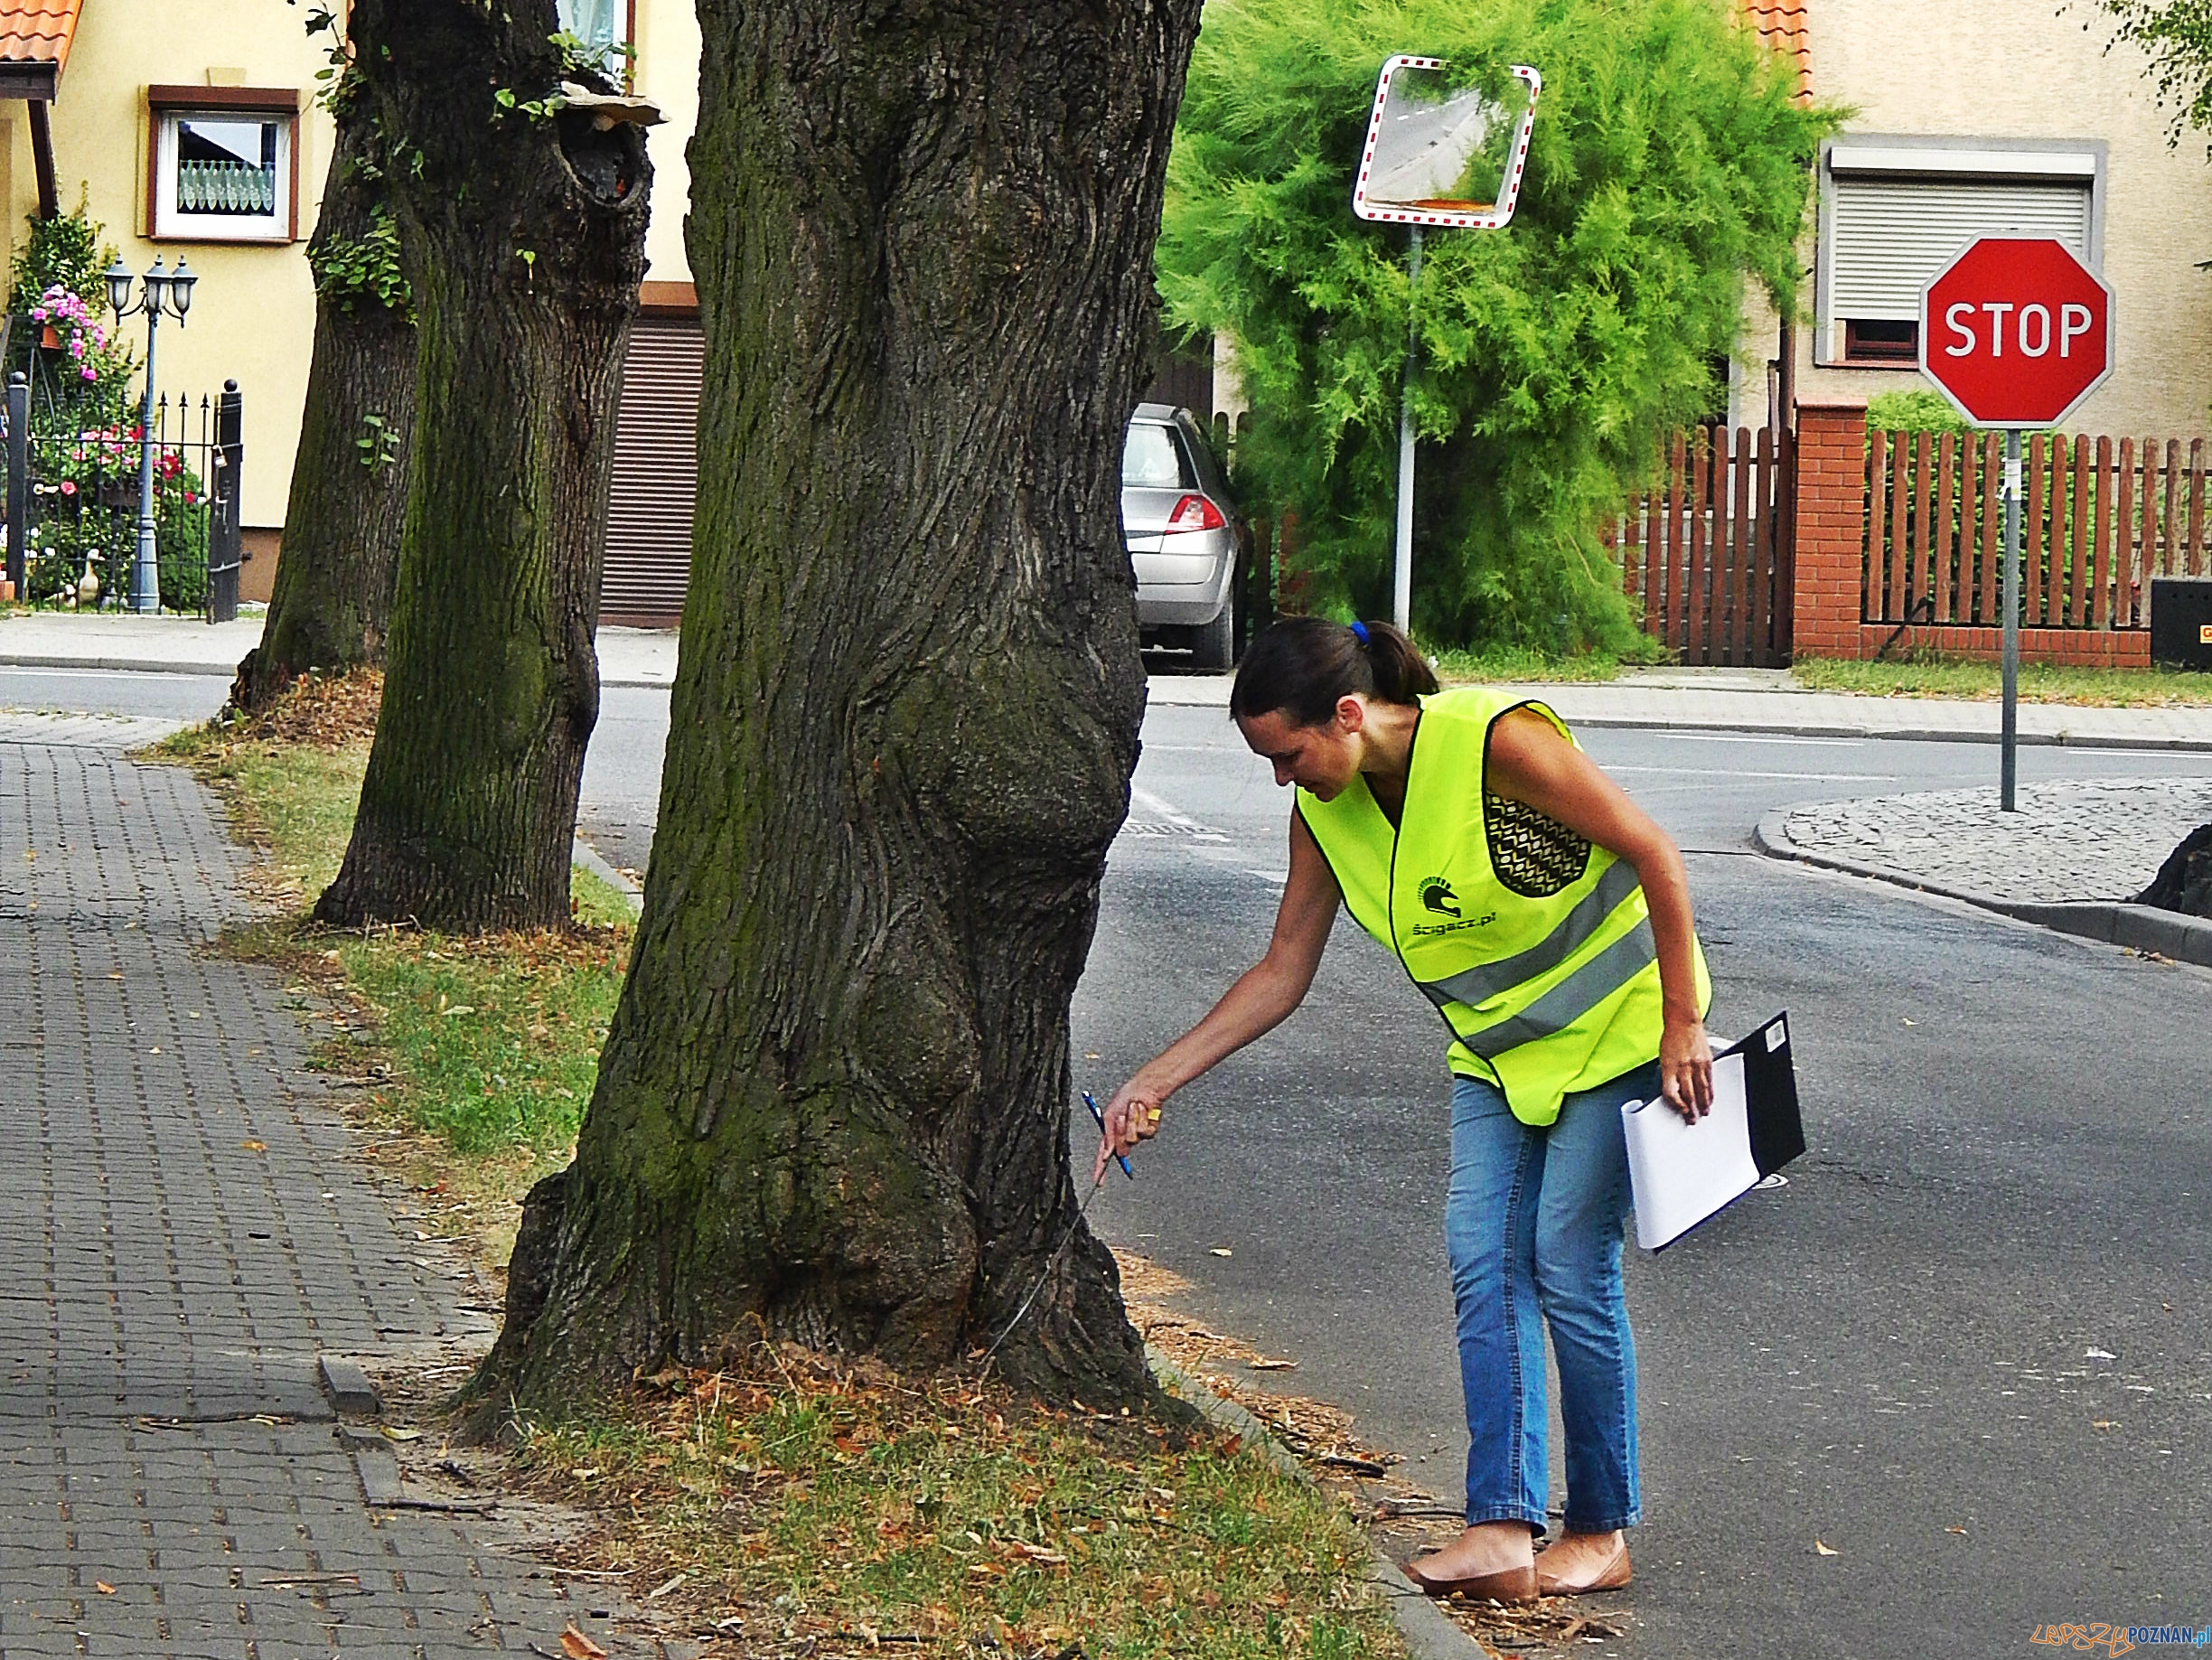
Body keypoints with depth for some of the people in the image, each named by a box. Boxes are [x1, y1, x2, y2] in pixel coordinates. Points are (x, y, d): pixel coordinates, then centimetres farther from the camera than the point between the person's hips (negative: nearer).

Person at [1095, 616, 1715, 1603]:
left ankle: (1602, 1531, 4)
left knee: (1569, 1266, -8)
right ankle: (1504, 1528, -13)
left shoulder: (1497, 741, -28)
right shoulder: (1325, 814, -6)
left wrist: (1681, 1025, -18)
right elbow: (1281, 974, 4)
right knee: (1482, 1258, -8)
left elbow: (1655, 855, -20)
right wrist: (1160, 1079, -2)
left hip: (1616, 1026, -6)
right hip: (1496, 1048, 6)